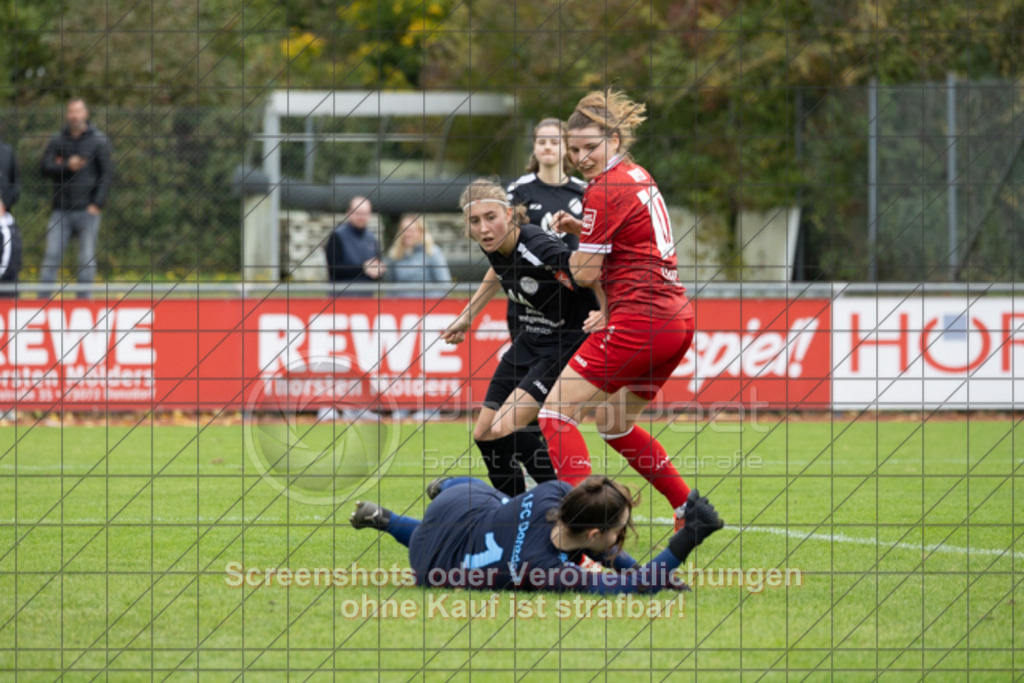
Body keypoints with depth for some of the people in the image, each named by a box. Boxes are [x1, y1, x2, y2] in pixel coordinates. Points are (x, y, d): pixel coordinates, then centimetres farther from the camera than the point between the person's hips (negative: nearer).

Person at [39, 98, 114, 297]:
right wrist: (67, 166, -14)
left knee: (87, 257, 0)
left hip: (87, 209, -2)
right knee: (51, 254, -3)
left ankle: (84, 297, 6)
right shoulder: (57, 141, 10)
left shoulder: (98, 140, 3)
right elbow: (46, 168, 4)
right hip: (61, 210, 2)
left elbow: (107, 174, -1)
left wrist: (97, 203, -9)